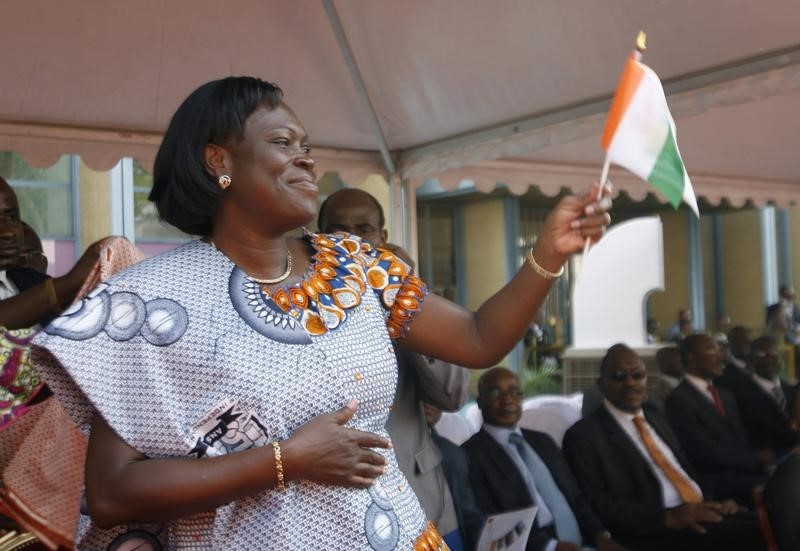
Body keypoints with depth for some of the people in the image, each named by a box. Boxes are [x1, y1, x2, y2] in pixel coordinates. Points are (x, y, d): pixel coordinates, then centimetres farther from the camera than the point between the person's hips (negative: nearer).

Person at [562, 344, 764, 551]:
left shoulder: (653, 415, 20)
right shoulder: (584, 434, -3)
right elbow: (597, 504, -12)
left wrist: (713, 501, 1)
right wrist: (668, 516, -21)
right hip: (655, 531, -8)